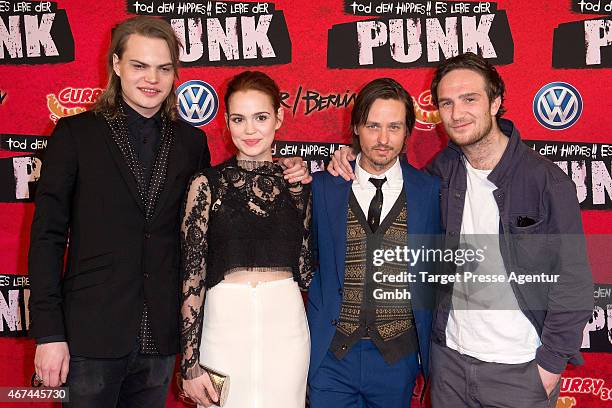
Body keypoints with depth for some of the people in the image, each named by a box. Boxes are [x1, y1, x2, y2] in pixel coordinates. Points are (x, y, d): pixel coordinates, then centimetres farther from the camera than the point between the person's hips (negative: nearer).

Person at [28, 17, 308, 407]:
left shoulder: (191, 141, 6)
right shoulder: (76, 133, -3)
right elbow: (48, 235, -4)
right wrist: (49, 332, -9)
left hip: (160, 335, 3)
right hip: (93, 332, -3)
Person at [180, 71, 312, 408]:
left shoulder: (297, 185, 7)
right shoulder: (207, 184, -2)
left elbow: (304, 271, 9)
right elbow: (192, 274, -4)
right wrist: (190, 362, -7)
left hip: (286, 324, 2)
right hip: (225, 324, -2)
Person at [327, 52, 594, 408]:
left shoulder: (547, 180, -12)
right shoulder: (443, 169, -1)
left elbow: (573, 281, -9)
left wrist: (551, 363, -10)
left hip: (521, 369, -3)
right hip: (451, 358, 4)